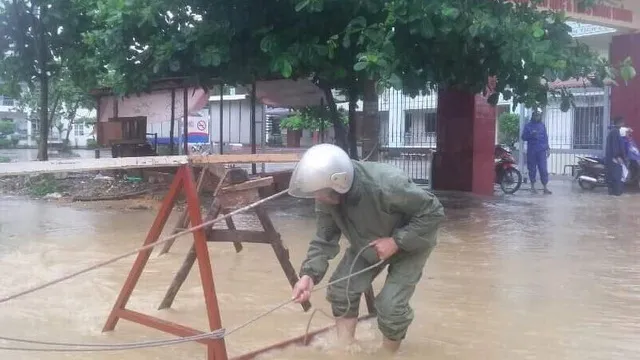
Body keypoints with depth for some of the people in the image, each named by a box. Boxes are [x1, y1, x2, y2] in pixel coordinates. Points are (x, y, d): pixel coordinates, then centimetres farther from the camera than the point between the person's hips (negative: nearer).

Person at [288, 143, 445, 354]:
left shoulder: (386, 185, -42)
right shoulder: (327, 196, -24)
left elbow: (433, 211, -31)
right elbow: (324, 240, -19)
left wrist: (396, 241, -35)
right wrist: (309, 274, -34)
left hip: (409, 245, -5)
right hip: (367, 245, 6)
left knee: (390, 305, -14)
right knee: (341, 290, -4)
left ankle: (388, 352, 14)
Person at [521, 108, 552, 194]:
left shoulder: (542, 125, 12)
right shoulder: (528, 125, 5)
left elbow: (545, 137, 13)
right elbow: (523, 137, 1)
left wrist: (547, 149, 7)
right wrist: (531, 134, -17)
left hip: (541, 151, 1)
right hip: (531, 151, -1)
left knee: (543, 169, -5)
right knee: (532, 169, 3)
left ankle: (545, 187, -5)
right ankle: (533, 186, 13)